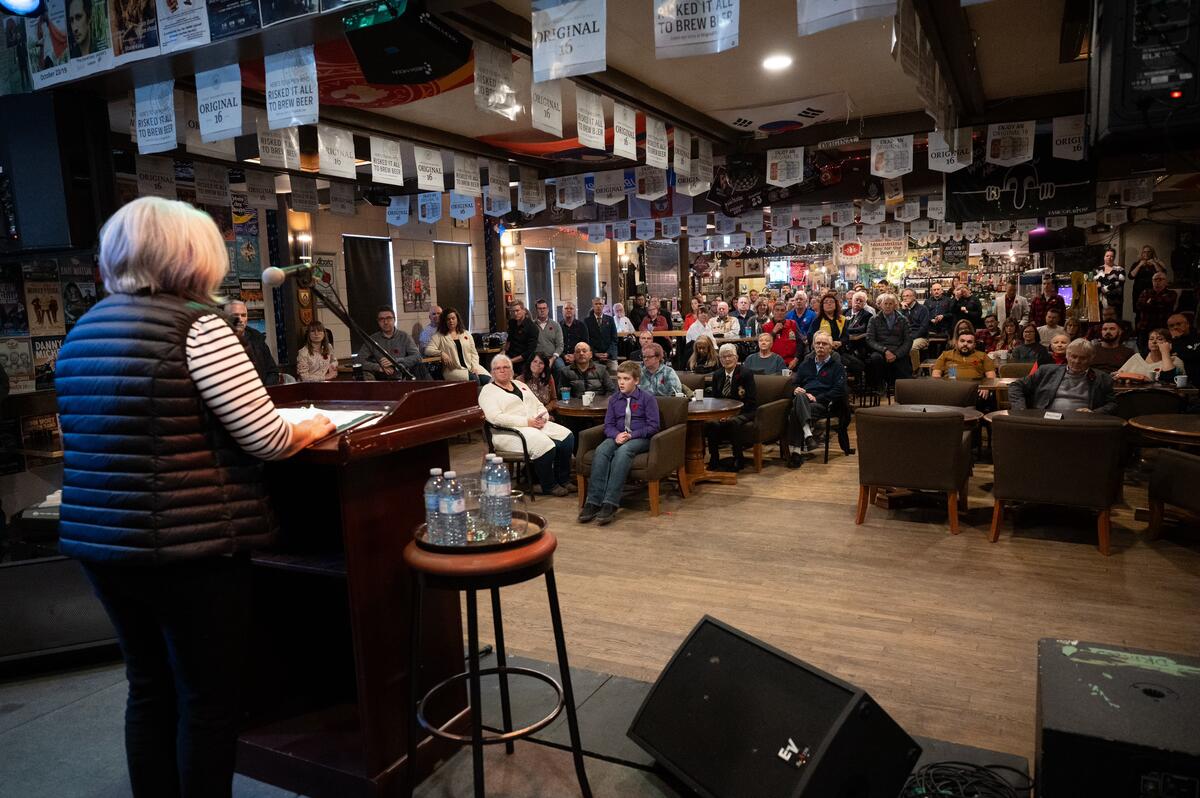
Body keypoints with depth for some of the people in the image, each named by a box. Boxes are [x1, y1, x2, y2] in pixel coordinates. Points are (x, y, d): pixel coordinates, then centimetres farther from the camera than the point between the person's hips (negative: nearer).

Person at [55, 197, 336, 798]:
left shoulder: (82, 331, 11)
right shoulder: (195, 323, -14)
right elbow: (265, 438, -16)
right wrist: (312, 429, 3)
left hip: (100, 542, 8)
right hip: (187, 545, -8)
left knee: (149, 691, 20)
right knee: (209, 700, 8)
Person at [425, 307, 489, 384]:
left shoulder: (466, 334, 19)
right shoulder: (439, 336, 9)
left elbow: (474, 353, 17)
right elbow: (428, 350, -1)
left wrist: (474, 366, -1)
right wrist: (441, 353, -19)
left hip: (471, 367, 4)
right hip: (453, 370, -4)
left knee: (487, 379, -26)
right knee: (474, 380, -33)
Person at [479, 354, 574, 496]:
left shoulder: (520, 384, 23)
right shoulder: (488, 390, 1)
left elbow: (539, 405, 22)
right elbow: (495, 417, -14)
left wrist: (542, 418, -4)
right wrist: (527, 422, -18)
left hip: (537, 425, 7)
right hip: (510, 432, -7)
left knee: (567, 436, -15)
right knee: (545, 445, -32)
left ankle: (563, 480, -2)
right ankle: (548, 486, -12)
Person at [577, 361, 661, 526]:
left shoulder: (648, 399, 3)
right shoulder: (614, 400, 16)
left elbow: (653, 426, -3)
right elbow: (608, 425, 12)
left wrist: (631, 435, -14)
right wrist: (617, 435, -11)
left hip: (640, 438, -4)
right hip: (618, 437, 4)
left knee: (623, 452, -37)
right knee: (601, 451, -30)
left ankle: (610, 504, -43)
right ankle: (593, 502, -38)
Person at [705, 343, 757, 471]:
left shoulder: (746, 373, -5)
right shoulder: (717, 375, 10)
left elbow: (751, 400, -10)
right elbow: (714, 398, 13)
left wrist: (733, 414, -20)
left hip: (743, 412, -4)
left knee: (733, 422, -37)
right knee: (710, 422, -29)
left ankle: (739, 459, -19)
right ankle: (714, 458, -14)